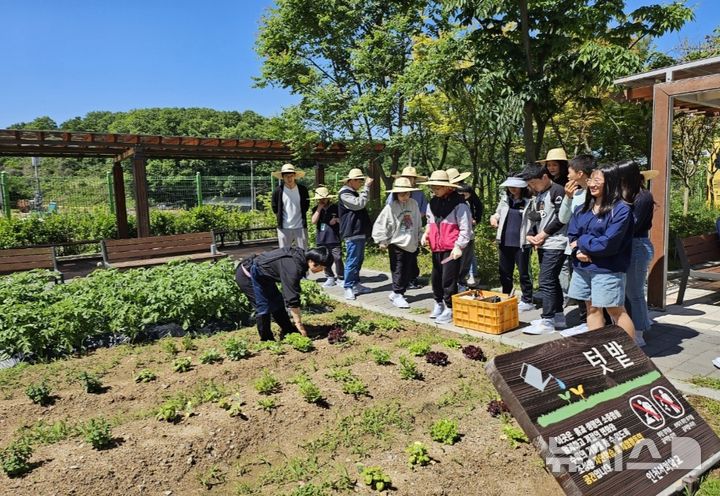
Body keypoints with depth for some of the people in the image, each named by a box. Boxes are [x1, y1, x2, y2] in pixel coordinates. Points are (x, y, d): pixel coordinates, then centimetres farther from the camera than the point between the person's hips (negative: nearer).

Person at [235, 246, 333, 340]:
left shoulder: (301, 255, -6)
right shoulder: (293, 268, -33)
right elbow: (292, 299, -30)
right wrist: (299, 325, -25)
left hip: (262, 275, 10)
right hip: (247, 275, -10)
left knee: (277, 302, 11)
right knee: (263, 307, -9)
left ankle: (288, 332, 22)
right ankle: (266, 340, 6)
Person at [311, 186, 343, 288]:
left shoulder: (336, 207, 0)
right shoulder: (316, 209, 9)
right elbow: (313, 221, -7)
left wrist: (337, 219, -13)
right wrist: (319, 209, -9)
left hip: (334, 239, -3)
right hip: (321, 239, 4)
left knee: (337, 259, -7)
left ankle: (341, 277, 5)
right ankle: (330, 278, 18)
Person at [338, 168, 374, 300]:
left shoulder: (354, 193, 20)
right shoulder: (344, 194, -12)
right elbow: (359, 204, -23)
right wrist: (366, 187, -19)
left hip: (360, 232, 10)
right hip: (352, 233, -10)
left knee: (359, 259, 15)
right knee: (352, 261, -8)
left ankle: (356, 284, 23)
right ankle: (348, 287, -3)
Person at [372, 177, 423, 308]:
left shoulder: (414, 204, 0)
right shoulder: (391, 207, -12)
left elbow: (418, 222, 11)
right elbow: (380, 224, -10)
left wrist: (418, 237, 15)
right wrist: (382, 241, -10)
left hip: (412, 244, 5)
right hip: (396, 244, -5)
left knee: (408, 271, 10)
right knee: (398, 272, -1)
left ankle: (397, 293, 23)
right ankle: (397, 295, 9)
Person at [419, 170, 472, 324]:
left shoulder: (458, 203, -11)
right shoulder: (432, 203, 10)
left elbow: (465, 228, -11)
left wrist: (458, 247, -15)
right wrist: (426, 233, 5)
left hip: (452, 249, -7)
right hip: (436, 248, 7)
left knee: (448, 280, -3)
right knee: (436, 278, 15)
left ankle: (450, 309, 9)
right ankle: (439, 304, 33)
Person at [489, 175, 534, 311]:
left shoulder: (529, 202, -5)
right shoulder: (505, 200, 10)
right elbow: (498, 214, 22)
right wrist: (494, 217, -1)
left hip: (521, 244, -5)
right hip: (504, 242, 5)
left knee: (524, 273, 5)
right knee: (504, 273, 13)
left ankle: (527, 301, 17)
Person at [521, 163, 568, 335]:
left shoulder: (557, 191, -11)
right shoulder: (538, 195, 17)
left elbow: (561, 218, -17)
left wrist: (543, 234, -12)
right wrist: (531, 235, 0)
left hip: (555, 245, -9)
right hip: (543, 245, 9)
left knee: (546, 281, -10)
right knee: (552, 281, 14)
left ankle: (547, 321, -5)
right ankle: (558, 316, 23)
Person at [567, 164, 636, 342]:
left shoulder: (621, 210, -12)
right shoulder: (582, 209, 9)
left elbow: (608, 244, -20)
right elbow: (572, 236, 5)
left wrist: (582, 242, -9)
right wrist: (579, 252, -15)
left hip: (607, 270, -7)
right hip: (582, 268, 7)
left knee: (616, 311, 1)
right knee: (592, 309, 14)